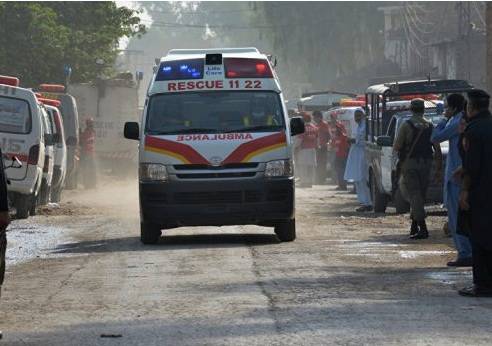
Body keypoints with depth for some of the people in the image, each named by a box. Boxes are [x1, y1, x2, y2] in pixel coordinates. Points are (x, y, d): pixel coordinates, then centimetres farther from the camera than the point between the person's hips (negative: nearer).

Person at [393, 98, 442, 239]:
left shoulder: (406, 126, -6)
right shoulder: (430, 126, 5)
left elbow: (396, 147, -9)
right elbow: (437, 149, 4)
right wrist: (439, 167, 10)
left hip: (409, 164, -4)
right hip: (426, 164, 4)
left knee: (414, 196, -6)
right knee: (420, 195, 14)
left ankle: (422, 228, -17)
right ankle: (414, 226, 20)